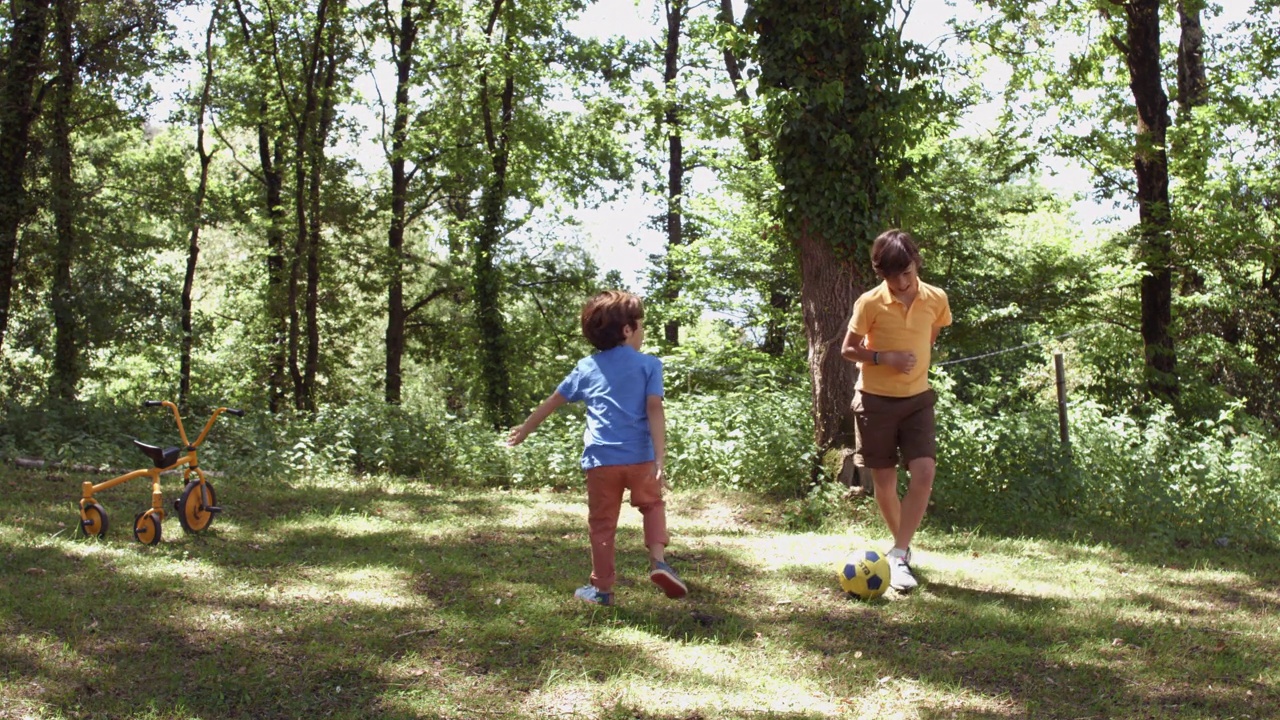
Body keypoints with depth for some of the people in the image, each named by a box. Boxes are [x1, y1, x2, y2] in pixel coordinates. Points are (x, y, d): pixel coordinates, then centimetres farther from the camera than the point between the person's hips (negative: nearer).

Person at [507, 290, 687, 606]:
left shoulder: (586, 367, 12)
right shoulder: (649, 364, 3)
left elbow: (552, 402, 19)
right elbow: (655, 409, -8)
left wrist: (524, 429, 33)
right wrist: (660, 460, -13)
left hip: (601, 459, 1)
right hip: (640, 456, -1)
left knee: (602, 523, 11)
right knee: (652, 505, 22)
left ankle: (602, 588, 17)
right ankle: (658, 561, 2)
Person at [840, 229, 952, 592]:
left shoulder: (936, 299, -4)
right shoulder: (869, 303, -13)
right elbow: (847, 349, -5)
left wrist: (916, 360, 9)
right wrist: (885, 358, -20)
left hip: (917, 398, 2)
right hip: (875, 400, -2)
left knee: (924, 473, -15)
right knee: (885, 483, 5)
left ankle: (898, 556, -9)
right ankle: (902, 545, 29)